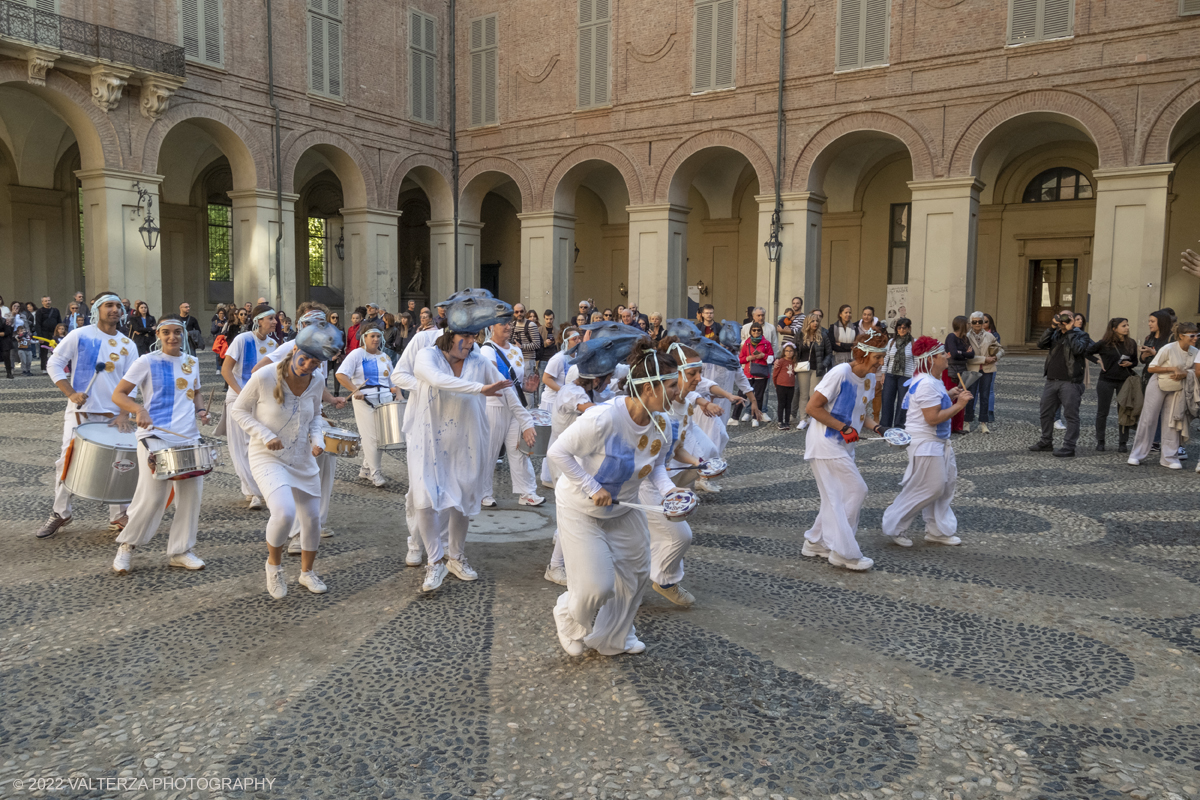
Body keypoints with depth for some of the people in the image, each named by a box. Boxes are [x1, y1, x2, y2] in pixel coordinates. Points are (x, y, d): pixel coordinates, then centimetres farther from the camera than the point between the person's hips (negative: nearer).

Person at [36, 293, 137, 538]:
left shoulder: (127, 346, 5)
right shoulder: (79, 336, -1)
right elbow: (54, 364, 1)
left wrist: (124, 413, -8)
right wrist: (70, 393, -10)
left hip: (113, 414, 2)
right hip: (80, 412, -2)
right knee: (67, 461, 1)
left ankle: (118, 516, 15)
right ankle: (61, 513, 19)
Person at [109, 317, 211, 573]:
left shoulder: (192, 363, 12)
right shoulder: (147, 362, -3)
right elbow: (118, 394, -5)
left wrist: (200, 409, 6)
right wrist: (139, 410, -23)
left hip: (188, 437, 5)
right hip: (155, 436, -5)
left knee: (192, 494, 5)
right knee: (152, 497, -8)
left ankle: (181, 551, 17)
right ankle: (126, 546, 14)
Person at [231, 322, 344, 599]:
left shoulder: (317, 384, -5)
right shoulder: (264, 378, -20)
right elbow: (238, 410, -7)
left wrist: (317, 438, -6)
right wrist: (265, 435, -21)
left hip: (303, 459, 5)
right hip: (268, 458, -5)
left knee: (312, 519, 9)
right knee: (285, 512, -26)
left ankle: (307, 572, 35)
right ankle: (274, 562, 5)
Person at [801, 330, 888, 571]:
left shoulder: (869, 379, 7)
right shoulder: (840, 373, -19)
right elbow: (812, 407, -20)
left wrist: (877, 428, -2)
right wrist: (843, 428, -20)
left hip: (843, 446, 9)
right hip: (825, 442, -9)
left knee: (838, 497, 13)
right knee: (856, 491, -9)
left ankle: (815, 543, 26)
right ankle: (845, 553, 0)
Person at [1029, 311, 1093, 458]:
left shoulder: (1080, 335, 1)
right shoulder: (1055, 335, 15)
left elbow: (1078, 349, -19)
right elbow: (1041, 344, 1)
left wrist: (1069, 331, -12)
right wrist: (1052, 327, -4)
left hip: (1070, 382, -6)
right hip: (1051, 380, 6)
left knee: (1071, 415, -4)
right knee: (1046, 413, 13)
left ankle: (1069, 447, -3)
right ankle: (1046, 441, 26)